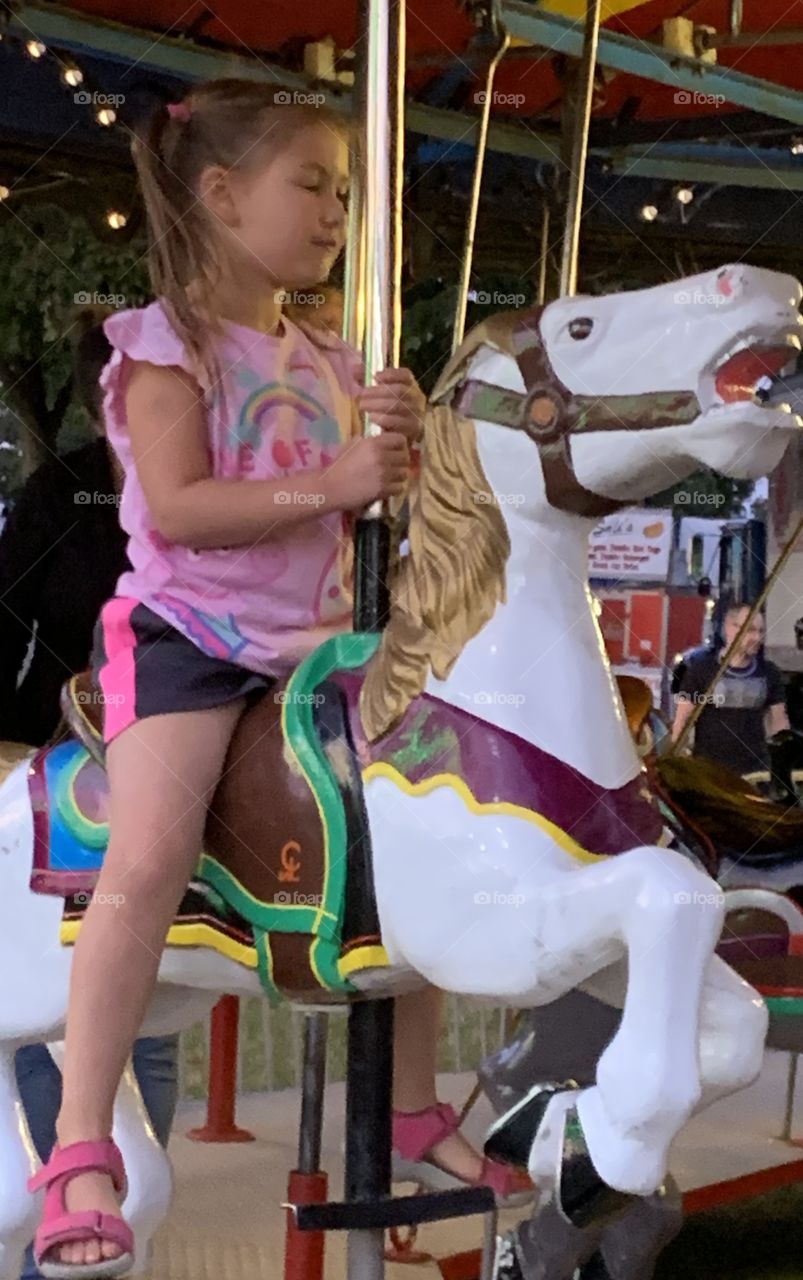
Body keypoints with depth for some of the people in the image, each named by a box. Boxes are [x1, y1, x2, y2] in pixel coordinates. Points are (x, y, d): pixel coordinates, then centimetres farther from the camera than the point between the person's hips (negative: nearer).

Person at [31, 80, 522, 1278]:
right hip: (185, 632, -7)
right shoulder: (167, 345, -6)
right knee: (151, 856, -25)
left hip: (313, 635, 7)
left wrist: (401, 439, -8)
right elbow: (178, 507, -18)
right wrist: (329, 481, -24)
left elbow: (360, 506, 13)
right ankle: (81, 1155, -21)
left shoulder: (327, 360, 14)